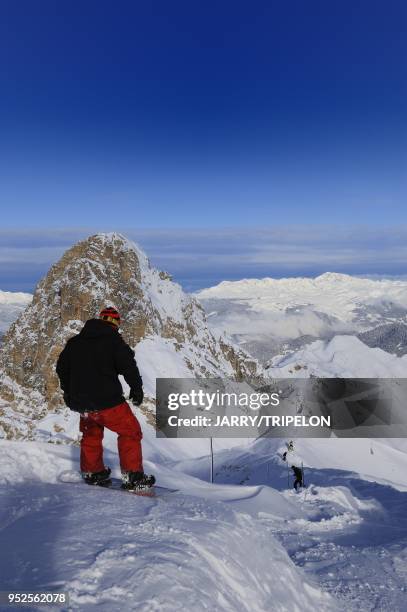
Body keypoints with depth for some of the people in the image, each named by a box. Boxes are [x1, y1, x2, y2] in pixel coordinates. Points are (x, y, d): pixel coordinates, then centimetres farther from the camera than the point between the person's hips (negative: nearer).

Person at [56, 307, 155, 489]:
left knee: (91, 434, 29)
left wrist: (67, 391, 33)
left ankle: (92, 472, 35)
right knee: (130, 432, 7)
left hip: (80, 402, 7)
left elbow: (62, 367, 20)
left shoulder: (74, 341, 11)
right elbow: (128, 365, -16)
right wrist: (136, 388, -1)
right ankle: (132, 476, 4)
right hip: (107, 401, -6)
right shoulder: (113, 340, -8)